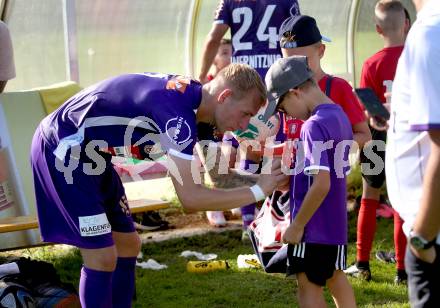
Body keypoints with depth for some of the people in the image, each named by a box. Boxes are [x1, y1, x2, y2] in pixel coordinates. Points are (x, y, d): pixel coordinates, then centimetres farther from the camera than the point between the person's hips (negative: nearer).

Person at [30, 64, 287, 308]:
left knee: (128, 245, 13)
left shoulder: (186, 93, 3)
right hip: (63, 150, -10)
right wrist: (258, 191, -20)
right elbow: (190, 198, -28)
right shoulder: (177, 111, -25)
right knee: (103, 257, -10)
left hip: (89, 154, 10)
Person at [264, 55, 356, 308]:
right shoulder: (340, 116, 6)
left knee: (309, 285, 1)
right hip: (337, 220, 9)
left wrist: (297, 225, -18)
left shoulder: (314, 126, -21)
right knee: (335, 279, 19)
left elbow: (321, 184, -26)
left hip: (314, 223, -8)